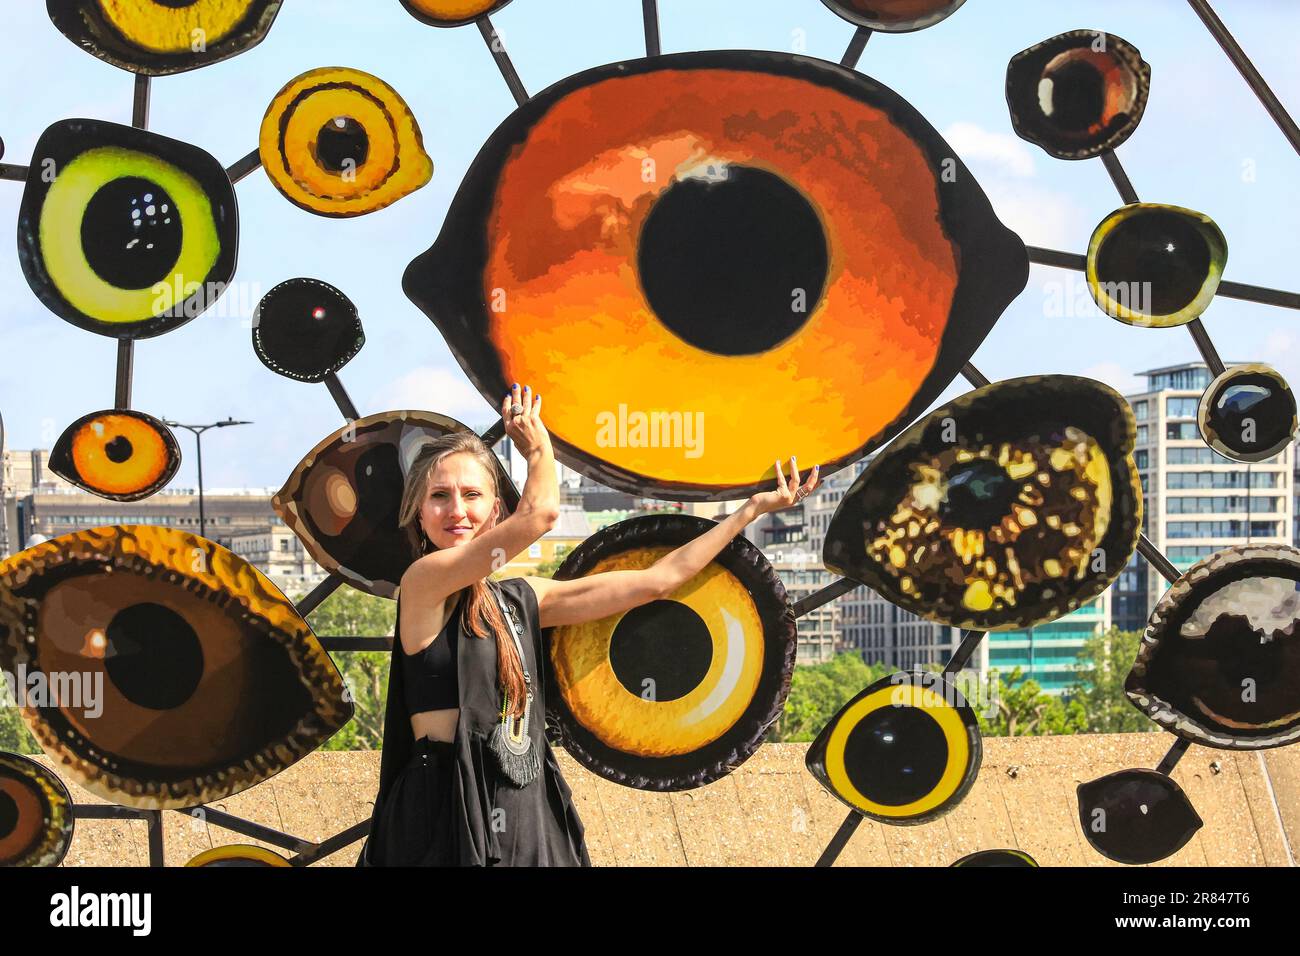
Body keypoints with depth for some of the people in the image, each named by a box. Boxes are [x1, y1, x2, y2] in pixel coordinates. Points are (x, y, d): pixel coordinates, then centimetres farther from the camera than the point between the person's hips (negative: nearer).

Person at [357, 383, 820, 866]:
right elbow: (540, 512, -15)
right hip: (446, 811, -6)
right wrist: (539, 449, 7)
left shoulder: (522, 598, 12)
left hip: (529, 813, 6)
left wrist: (755, 507, 20)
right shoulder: (423, 581, -7)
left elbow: (656, 580, 16)